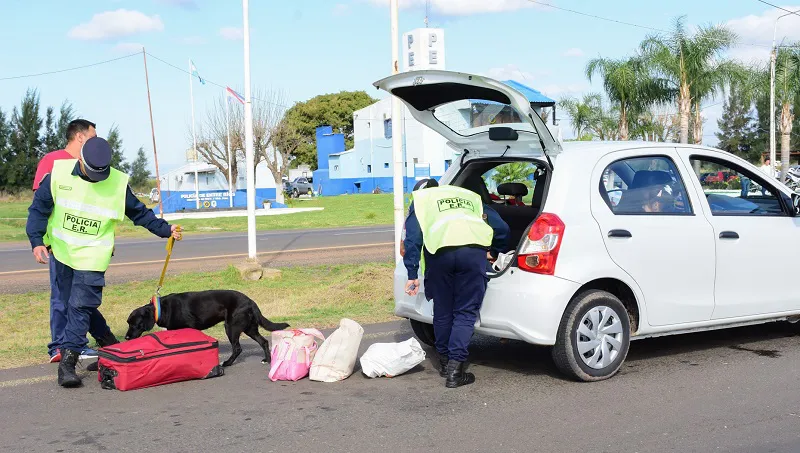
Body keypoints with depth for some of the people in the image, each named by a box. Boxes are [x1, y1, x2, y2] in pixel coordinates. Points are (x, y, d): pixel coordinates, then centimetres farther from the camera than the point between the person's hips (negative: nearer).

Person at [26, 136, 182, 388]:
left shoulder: (119, 182, -7)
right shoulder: (59, 173, -6)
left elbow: (139, 213, 7)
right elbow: (39, 207, 2)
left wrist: (164, 229, 2)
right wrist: (37, 240, -7)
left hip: (93, 255, -3)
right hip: (61, 251, 3)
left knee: (80, 306, -13)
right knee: (71, 304, 12)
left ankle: (67, 362, -9)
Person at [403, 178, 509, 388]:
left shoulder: (420, 198, 28)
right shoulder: (471, 197, 35)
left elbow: (412, 237, 14)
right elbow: (502, 228, 25)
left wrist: (412, 274, 13)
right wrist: (494, 252, 41)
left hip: (439, 251, -1)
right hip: (474, 250, 1)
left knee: (443, 311, 17)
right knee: (466, 313, 7)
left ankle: (445, 362, 29)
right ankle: (455, 370, -2)